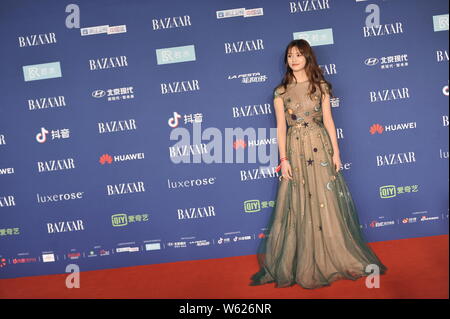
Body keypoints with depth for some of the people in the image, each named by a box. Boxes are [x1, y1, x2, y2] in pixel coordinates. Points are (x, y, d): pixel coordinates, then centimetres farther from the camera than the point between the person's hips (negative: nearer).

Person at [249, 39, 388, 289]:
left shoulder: (320, 86, 6)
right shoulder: (281, 92, 4)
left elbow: (328, 120, 4)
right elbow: (281, 127, 1)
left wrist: (335, 151, -1)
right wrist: (284, 159, -5)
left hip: (320, 148, 0)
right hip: (295, 150, 0)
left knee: (327, 203, 3)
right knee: (298, 206, 3)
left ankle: (336, 257, 17)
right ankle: (303, 263, 16)